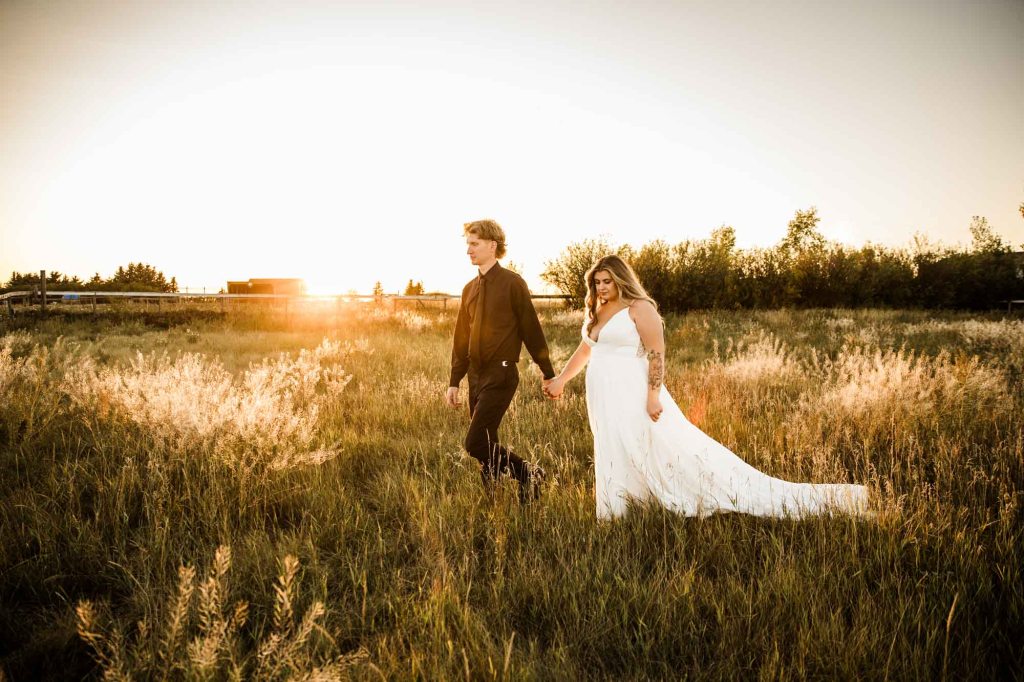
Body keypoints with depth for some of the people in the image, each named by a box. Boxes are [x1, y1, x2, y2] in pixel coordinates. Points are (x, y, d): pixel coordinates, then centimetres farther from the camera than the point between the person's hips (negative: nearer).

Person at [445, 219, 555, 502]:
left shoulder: (512, 283, -7)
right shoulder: (469, 288, 12)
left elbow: (531, 330, -5)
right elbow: (462, 338, 15)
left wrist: (548, 374, -2)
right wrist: (454, 381, 13)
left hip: (501, 374, -7)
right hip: (476, 374, 7)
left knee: (475, 442, -14)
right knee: (485, 444, 10)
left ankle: (528, 473, 5)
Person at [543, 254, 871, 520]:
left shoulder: (639, 309, -11)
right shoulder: (596, 313, 15)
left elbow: (656, 354, -17)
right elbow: (584, 351, 27)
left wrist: (653, 396, -24)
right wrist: (559, 380, 28)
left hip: (634, 398, -8)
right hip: (604, 402, 8)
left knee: (679, 451, -9)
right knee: (616, 465, 13)